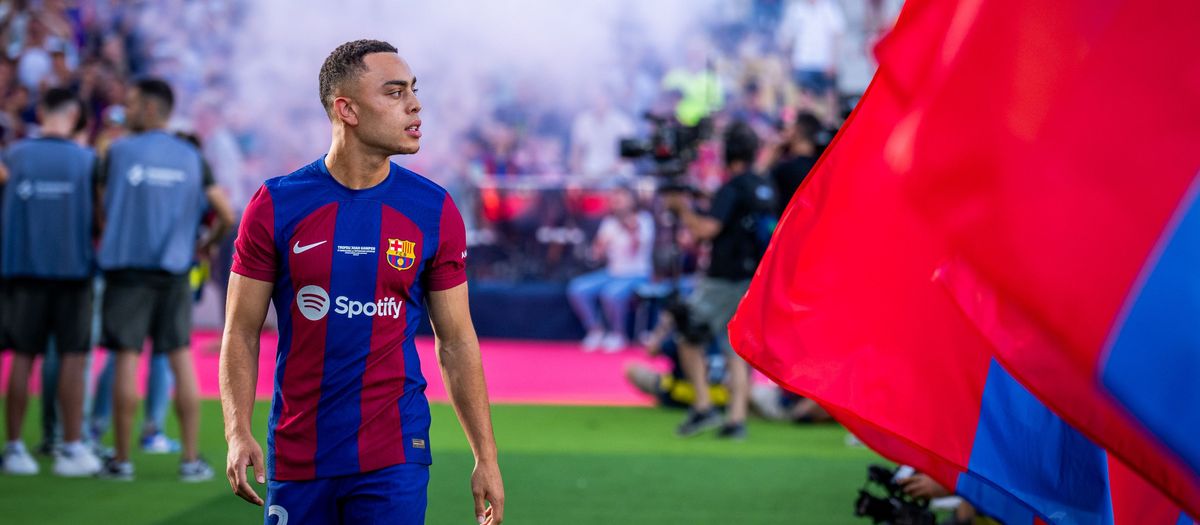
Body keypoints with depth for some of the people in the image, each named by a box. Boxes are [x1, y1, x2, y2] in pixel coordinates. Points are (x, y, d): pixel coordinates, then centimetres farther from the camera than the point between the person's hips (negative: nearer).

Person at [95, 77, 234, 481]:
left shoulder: (120, 151, -4)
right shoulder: (192, 158, 4)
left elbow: (105, 209, 1)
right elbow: (226, 216, 2)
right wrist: (205, 244, 20)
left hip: (127, 267, -2)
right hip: (174, 270, 2)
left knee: (127, 359, 1)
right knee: (181, 360, 5)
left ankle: (121, 459, 5)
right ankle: (191, 459, 4)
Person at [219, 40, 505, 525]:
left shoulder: (434, 211, 0)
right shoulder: (275, 205, -3)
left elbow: (456, 342, 6)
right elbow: (241, 332, 1)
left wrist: (486, 457, 4)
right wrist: (238, 434, -12)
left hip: (394, 458, 0)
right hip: (297, 458, 0)